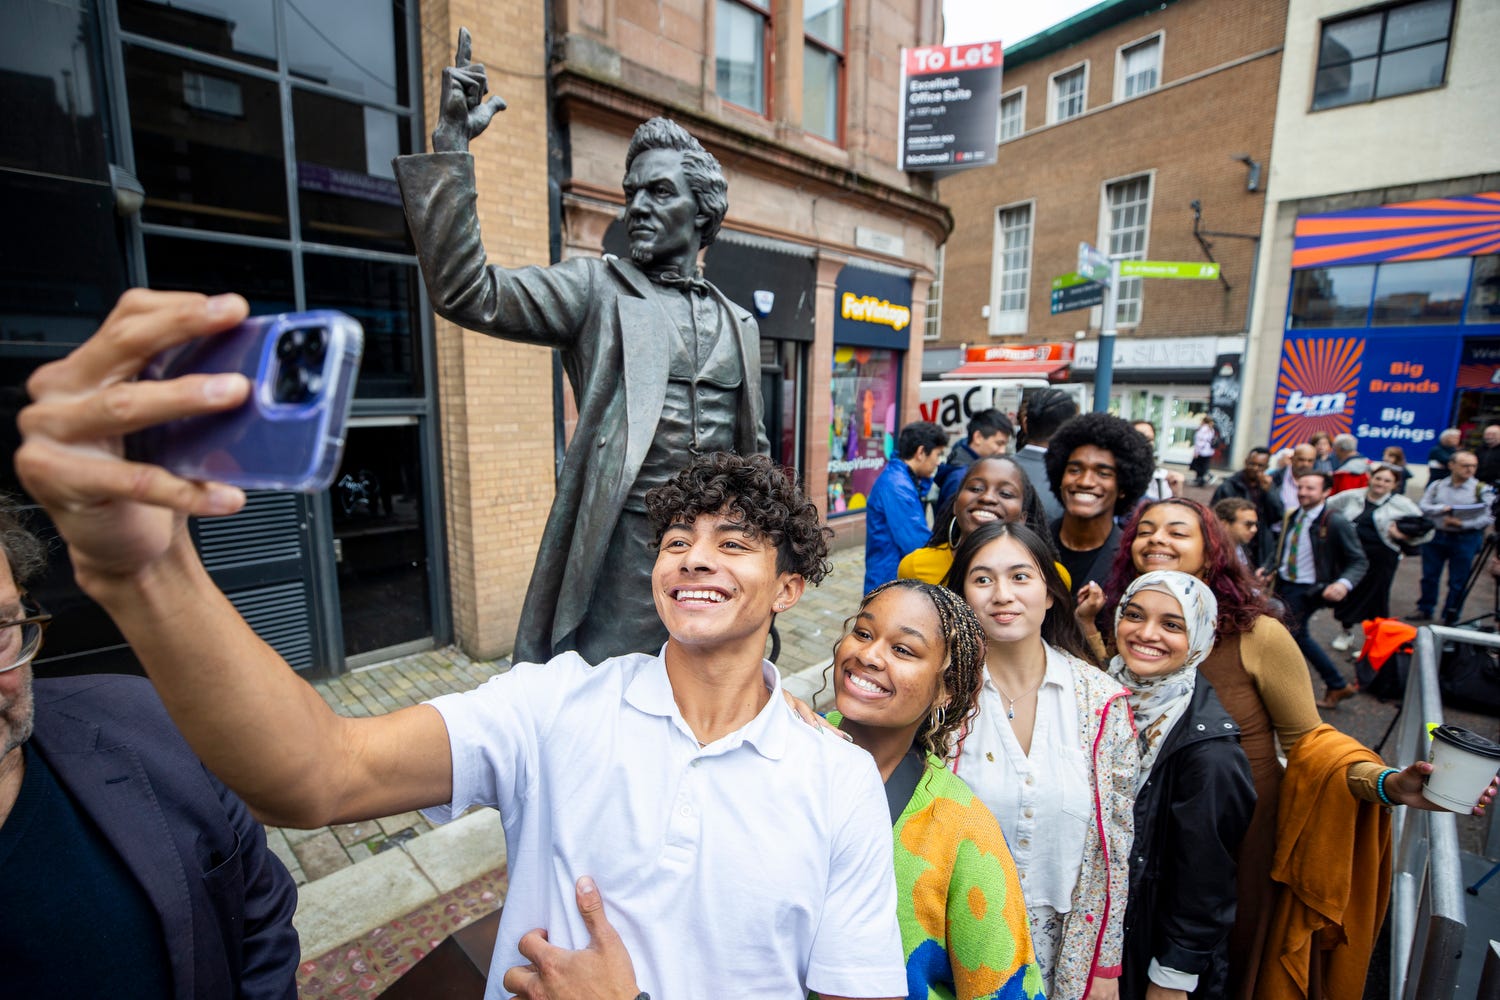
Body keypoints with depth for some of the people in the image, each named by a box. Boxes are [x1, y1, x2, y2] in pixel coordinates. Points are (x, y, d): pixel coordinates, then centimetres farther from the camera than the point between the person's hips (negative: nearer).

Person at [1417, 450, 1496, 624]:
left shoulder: (1482, 490, -4)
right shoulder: (1436, 486, 4)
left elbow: (1488, 518, -10)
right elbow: (1423, 507, -3)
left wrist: (1462, 524, -23)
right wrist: (1443, 509, -20)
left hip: (1465, 539, -2)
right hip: (1435, 536, 2)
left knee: (1458, 582, 6)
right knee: (1429, 576, 11)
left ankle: (1450, 618, 19)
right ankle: (1425, 610, 25)